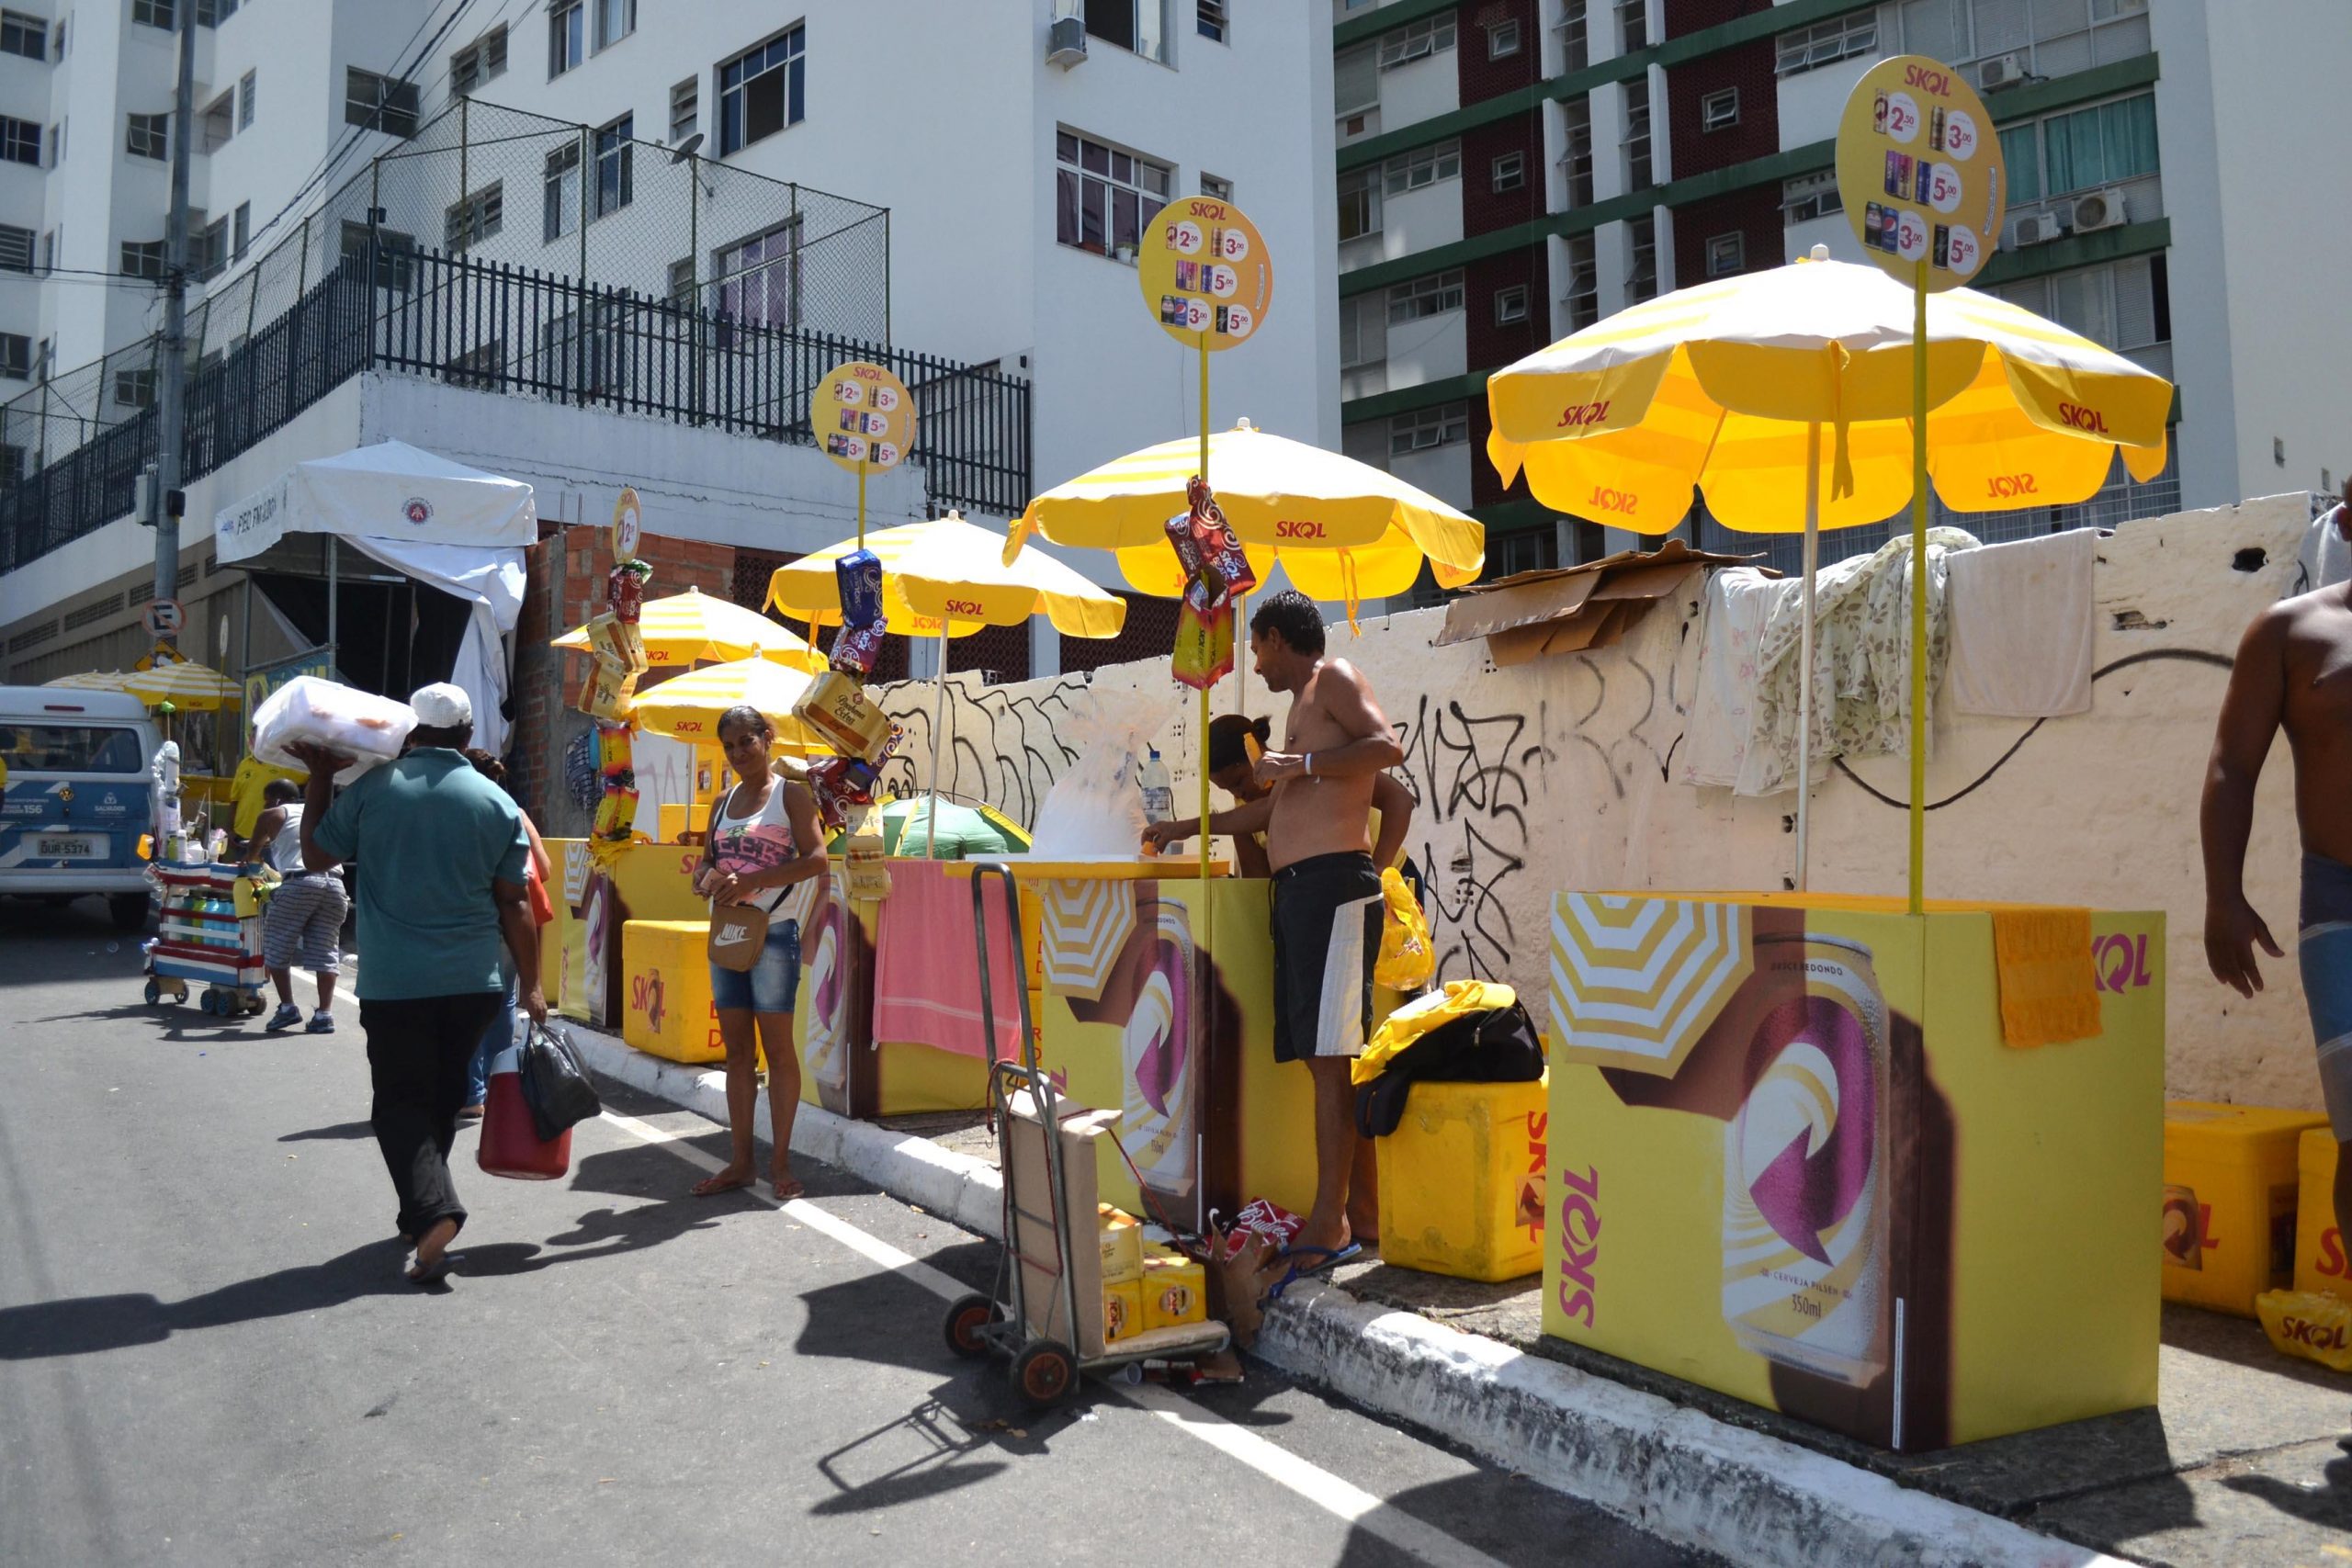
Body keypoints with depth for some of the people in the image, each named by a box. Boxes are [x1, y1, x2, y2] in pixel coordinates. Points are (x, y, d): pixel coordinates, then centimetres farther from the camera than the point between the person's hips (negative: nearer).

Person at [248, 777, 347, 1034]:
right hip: (334, 883, 4)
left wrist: (256, 861, 51)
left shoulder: (272, 816, 16)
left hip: (299, 883, -4)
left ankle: (287, 1007, 4)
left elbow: (251, 853, 27)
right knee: (325, 950, 6)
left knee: (276, 945, 10)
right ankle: (325, 1013, -1)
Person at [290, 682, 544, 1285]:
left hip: (394, 983, -2)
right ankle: (418, 1221, 27)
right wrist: (530, 985, 7)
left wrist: (320, 778, 17)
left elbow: (316, 856, 9)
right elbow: (515, 904, 1)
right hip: (474, 984, 2)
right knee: (442, 1103, 17)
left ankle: (433, 1211, -17)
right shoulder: (498, 803, -1)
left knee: (401, 1103, 4)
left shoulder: (370, 788, -5)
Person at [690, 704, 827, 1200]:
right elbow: (705, 861, 20)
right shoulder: (723, 803, 15)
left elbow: (816, 859, -14)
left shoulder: (790, 794, -4)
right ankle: (740, 1161, 16)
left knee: (778, 1047, -2)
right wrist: (707, 878, -5)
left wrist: (752, 880, -22)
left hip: (774, 932, -6)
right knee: (737, 1049, 9)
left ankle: (780, 1161, 6)